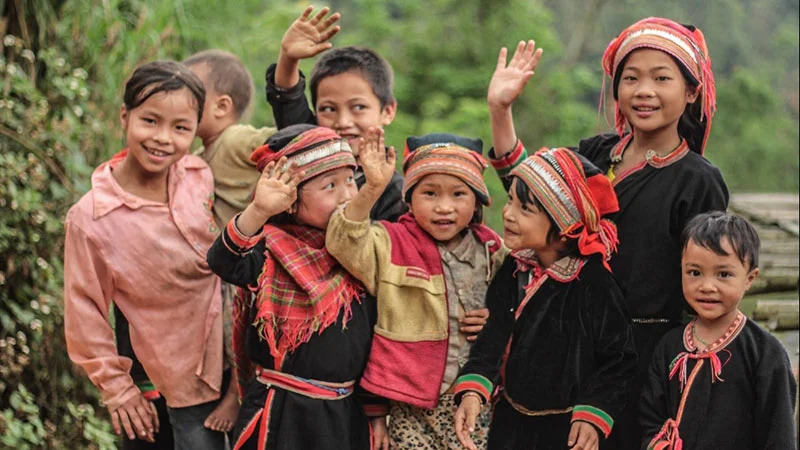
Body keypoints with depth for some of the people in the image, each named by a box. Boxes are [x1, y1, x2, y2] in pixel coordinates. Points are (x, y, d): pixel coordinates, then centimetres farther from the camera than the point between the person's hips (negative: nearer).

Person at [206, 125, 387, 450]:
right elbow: (224, 262, -30)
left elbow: (373, 338, 11)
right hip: (281, 414, -4)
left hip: (346, 415, 4)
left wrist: (376, 412, 11)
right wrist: (259, 211, -44)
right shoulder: (272, 252, -8)